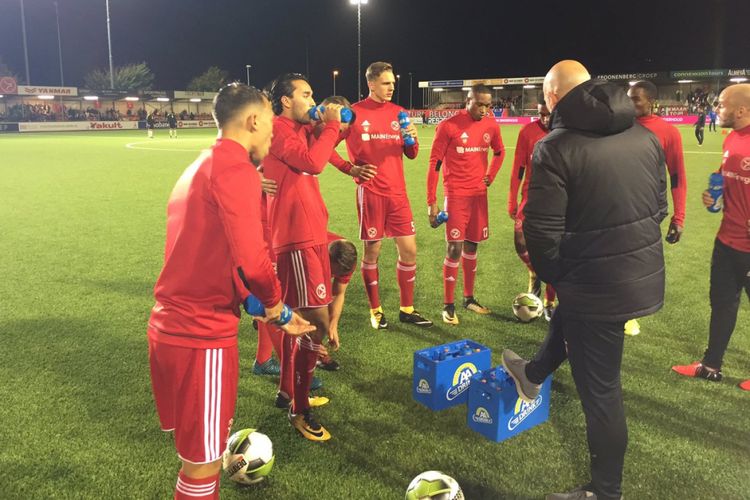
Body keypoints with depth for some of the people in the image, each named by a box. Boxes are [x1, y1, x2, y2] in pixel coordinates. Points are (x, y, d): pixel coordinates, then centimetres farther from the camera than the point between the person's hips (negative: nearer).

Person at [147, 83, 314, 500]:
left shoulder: (199, 167, 15)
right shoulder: (236, 170, -16)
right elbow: (251, 260, -27)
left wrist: (266, 305, 15)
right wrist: (275, 304, -6)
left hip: (170, 326, 9)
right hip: (202, 336, -9)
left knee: (200, 448, 27)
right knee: (202, 465, 7)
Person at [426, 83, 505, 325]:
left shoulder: (490, 125, 4)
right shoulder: (449, 126, -11)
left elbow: (499, 152, 23)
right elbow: (434, 163, -9)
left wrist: (490, 176, 8)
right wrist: (432, 202, -12)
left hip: (479, 194, 5)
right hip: (456, 195, -5)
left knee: (471, 246, 13)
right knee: (454, 248, -6)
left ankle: (469, 299, 25)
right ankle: (448, 306, 4)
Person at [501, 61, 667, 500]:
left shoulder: (556, 148, -18)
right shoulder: (644, 136, 3)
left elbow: (543, 231, -18)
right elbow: (660, 205, 11)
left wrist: (555, 277, 0)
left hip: (595, 283, -7)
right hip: (645, 275, 8)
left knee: (599, 387, 9)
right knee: (569, 316, 34)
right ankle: (533, 376, 61)